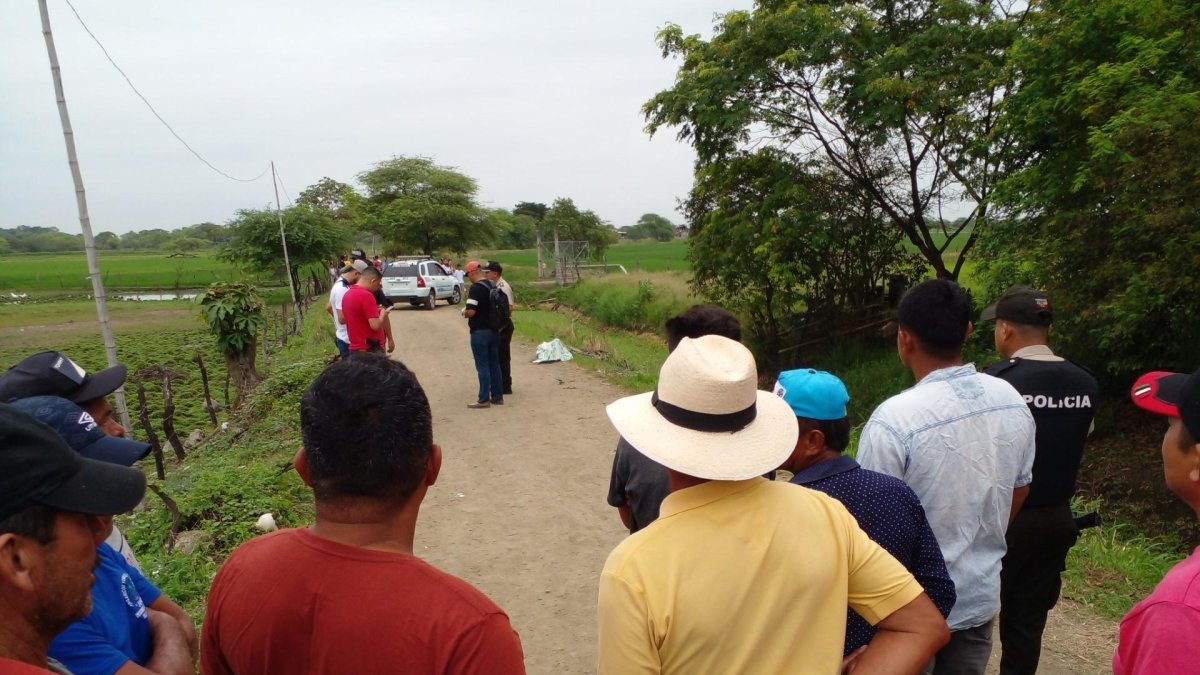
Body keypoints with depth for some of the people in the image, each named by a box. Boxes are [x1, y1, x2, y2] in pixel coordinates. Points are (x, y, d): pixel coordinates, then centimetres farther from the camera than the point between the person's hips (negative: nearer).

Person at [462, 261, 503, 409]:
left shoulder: (475, 288, -16)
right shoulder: (492, 286, 9)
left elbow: (471, 312, -22)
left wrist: (464, 312, -1)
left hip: (480, 331, -8)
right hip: (493, 330, 8)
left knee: (482, 366, -3)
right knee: (494, 364, 13)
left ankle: (484, 399, 1)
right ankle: (497, 396, 19)